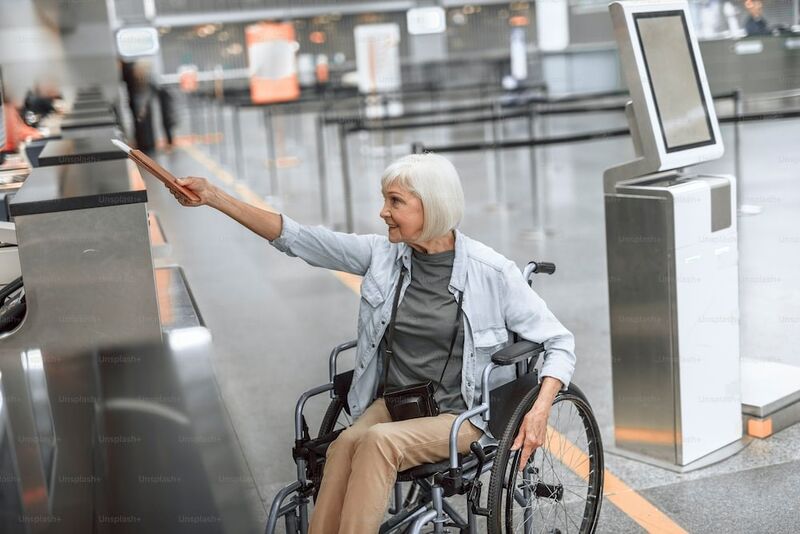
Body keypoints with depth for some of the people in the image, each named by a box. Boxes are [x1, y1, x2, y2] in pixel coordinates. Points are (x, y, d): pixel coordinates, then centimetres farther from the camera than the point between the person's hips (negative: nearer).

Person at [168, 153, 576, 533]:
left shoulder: (491, 272, -9)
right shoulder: (382, 253, 2)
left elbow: (560, 342, -2)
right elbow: (297, 239, 2)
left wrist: (540, 409, -18)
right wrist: (213, 197, -3)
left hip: (459, 417, -3)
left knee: (378, 441, -32)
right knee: (346, 444, -29)